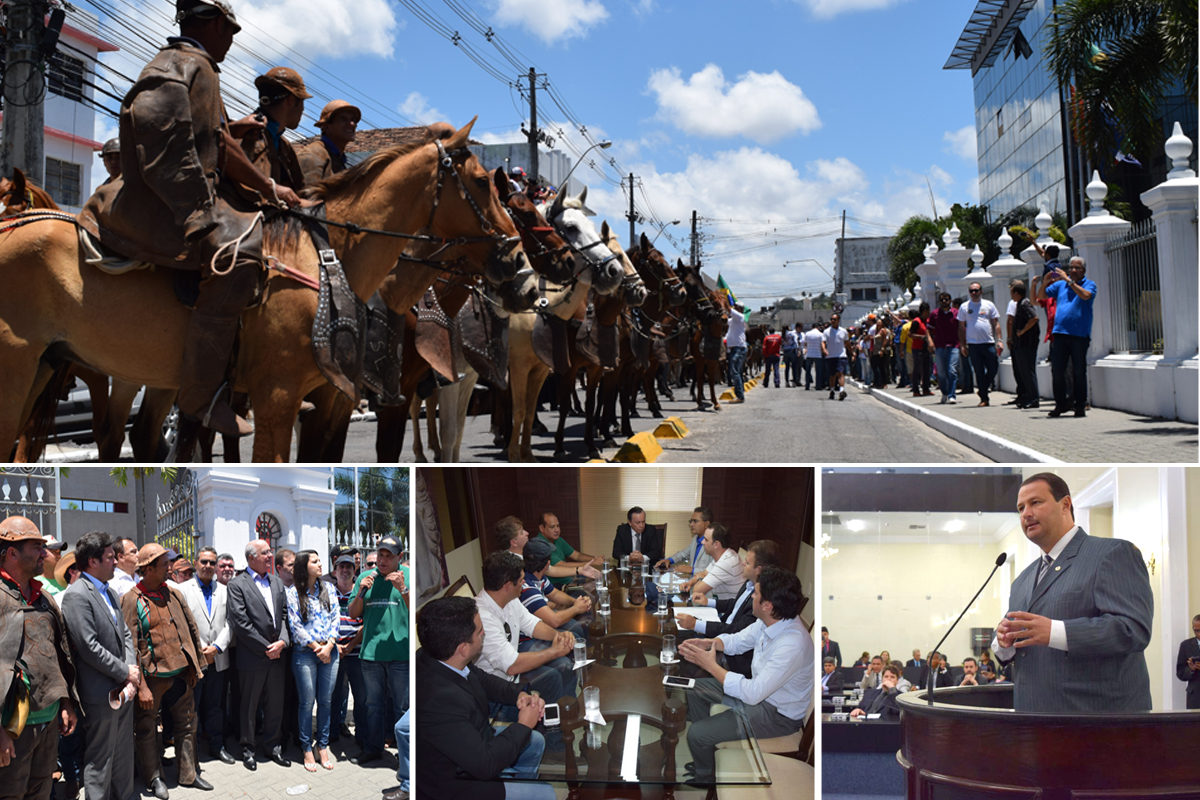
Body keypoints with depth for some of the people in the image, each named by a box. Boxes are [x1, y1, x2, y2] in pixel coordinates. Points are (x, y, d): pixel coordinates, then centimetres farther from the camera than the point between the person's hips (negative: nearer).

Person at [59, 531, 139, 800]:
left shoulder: (110, 592, 14)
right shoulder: (76, 595, -15)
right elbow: (89, 647, -20)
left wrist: (131, 671, -2)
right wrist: (126, 673, -12)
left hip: (124, 690, 8)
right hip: (100, 694, -8)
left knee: (124, 755, 16)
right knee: (100, 760, 1)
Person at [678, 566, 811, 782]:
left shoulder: (792, 645, -37)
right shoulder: (772, 620, -11)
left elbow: (753, 693, -35)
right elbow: (738, 640, 7)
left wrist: (711, 665, -29)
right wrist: (707, 643, -14)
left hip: (777, 714, -9)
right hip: (759, 687, 9)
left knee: (696, 734, -9)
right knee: (696, 689, 15)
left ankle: (704, 778, 21)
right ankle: (705, 752, 30)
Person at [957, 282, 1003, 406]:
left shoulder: (989, 305, 8)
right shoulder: (964, 307, 8)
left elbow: (996, 324, 8)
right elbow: (961, 327, 10)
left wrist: (999, 340, -3)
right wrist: (962, 345, 3)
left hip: (989, 343, 1)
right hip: (973, 344, -1)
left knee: (993, 368, 0)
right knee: (979, 372, 0)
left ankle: (983, 390, 22)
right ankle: (984, 398, 5)